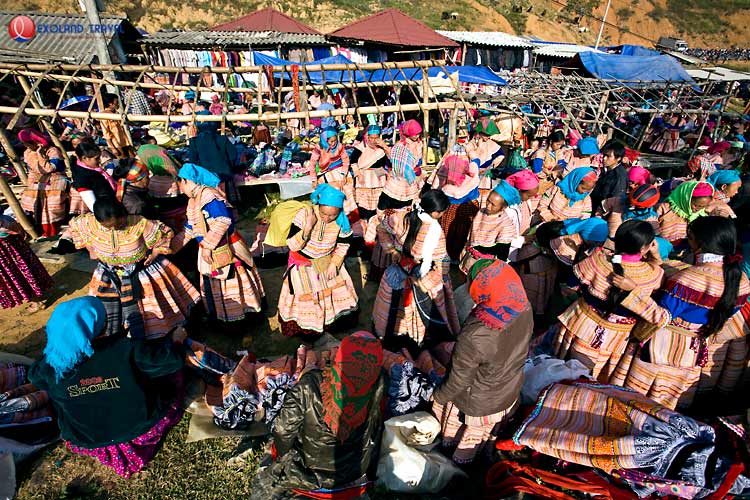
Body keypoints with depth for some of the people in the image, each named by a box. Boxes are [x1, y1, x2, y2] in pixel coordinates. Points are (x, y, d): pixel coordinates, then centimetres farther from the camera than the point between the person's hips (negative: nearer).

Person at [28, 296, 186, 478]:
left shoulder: (51, 364, -21)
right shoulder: (125, 351, -31)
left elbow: (34, 375, 6)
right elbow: (171, 361, -21)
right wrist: (174, 340, 0)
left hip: (88, 442, 2)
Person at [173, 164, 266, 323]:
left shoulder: (208, 195, -20)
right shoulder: (192, 201, 11)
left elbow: (223, 221, -30)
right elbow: (189, 230, 18)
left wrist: (207, 246, -27)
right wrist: (171, 247, 13)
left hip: (227, 251, -9)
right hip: (208, 252, 9)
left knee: (234, 285, 4)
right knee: (213, 288, 20)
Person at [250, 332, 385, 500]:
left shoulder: (309, 386, -32)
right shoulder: (379, 381, -27)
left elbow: (284, 430, -17)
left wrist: (284, 458, 3)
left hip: (310, 475, -1)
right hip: (357, 473, 2)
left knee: (262, 483, 24)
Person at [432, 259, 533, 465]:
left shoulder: (473, 336, -44)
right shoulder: (525, 310, -25)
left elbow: (459, 380, -26)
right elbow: (519, 349, -5)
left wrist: (439, 396, -6)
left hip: (477, 404, -4)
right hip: (510, 394, 5)